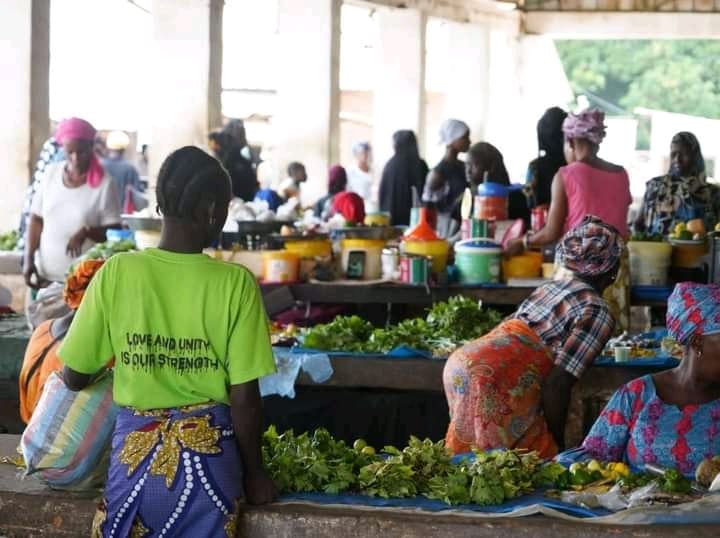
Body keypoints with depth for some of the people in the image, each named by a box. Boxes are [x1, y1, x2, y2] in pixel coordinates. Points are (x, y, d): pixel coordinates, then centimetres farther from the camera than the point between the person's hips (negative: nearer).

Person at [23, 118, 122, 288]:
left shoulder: (104, 184, -9)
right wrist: (29, 259, 0)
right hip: (46, 275, 4)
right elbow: (36, 219, 9)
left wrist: (86, 232, -25)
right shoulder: (51, 173, 4)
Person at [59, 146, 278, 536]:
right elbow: (244, 398, -9)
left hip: (135, 451, 1)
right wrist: (254, 474, 5)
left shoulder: (116, 273, -8)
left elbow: (75, 378, -1)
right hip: (209, 454, -1)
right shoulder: (235, 283, -11)